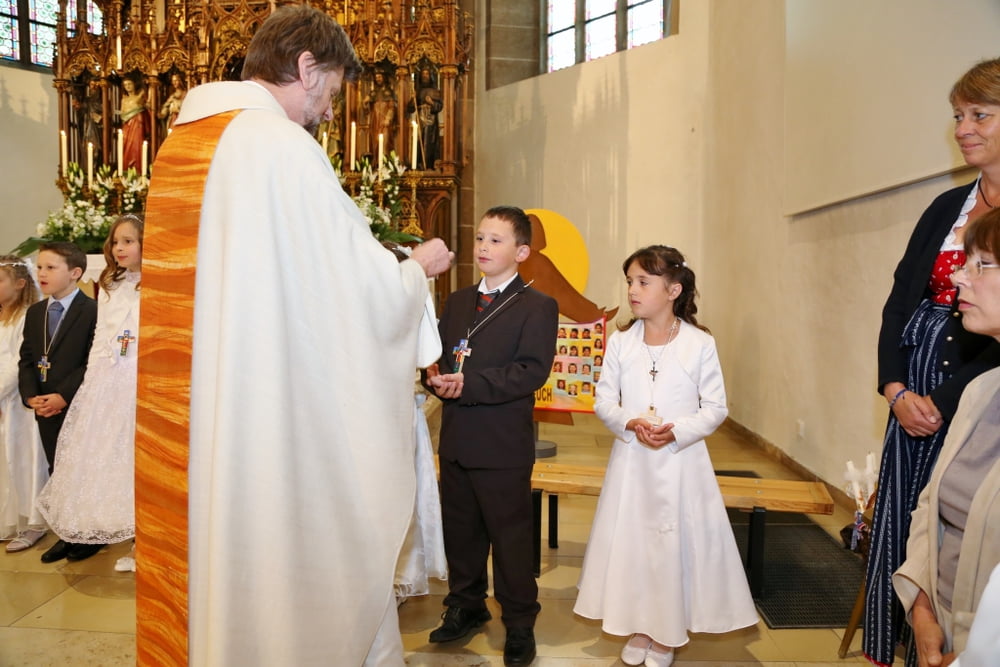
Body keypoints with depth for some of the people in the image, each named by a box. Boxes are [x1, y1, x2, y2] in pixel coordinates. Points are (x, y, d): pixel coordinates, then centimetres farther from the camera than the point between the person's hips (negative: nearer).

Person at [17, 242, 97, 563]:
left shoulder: (93, 311, -10)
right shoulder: (34, 313, 12)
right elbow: (26, 360, 11)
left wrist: (64, 395, -19)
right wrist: (31, 395, -5)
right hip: (45, 409, 6)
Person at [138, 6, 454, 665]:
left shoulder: (179, 144, 10)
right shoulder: (285, 146, -15)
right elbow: (368, 293, -14)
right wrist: (419, 266, 7)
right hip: (270, 417, -8)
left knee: (197, 556, 19)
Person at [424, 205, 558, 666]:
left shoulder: (538, 307, -6)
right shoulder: (457, 302, 16)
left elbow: (532, 370, -17)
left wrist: (469, 384, -24)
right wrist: (436, 377, -10)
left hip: (503, 446, -6)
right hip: (455, 439, 6)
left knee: (510, 536, 6)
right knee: (459, 530, 18)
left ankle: (519, 623, 23)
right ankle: (465, 606, 37)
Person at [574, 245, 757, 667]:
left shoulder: (700, 344, -6)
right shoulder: (620, 342, 1)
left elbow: (715, 407, -4)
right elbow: (603, 400, 3)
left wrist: (677, 431, -19)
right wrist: (630, 422, -16)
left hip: (681, 461, -2)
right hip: (632, 458, 2)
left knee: (675, 542, 5)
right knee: (630, 539, 9)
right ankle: (637, 631, 28)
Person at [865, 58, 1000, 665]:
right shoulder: (947, 207, 12)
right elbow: (900, 302, 9)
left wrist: (942, 402, -15)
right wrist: (896, 388, -4)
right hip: (912, 395, 6)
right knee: (894, 532, 11)